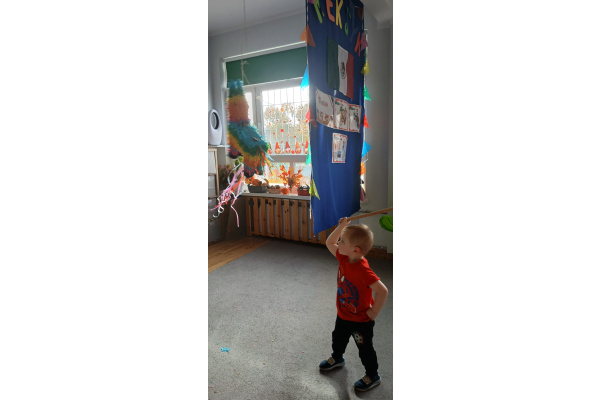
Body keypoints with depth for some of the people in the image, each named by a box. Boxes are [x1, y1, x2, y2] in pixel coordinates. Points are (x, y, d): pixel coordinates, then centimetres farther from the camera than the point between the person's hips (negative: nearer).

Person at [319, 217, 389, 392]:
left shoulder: (363, 270, -38)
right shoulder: (344, 258, -14)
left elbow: (382, 291, -38)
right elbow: (329, 243, -2)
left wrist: (374, 312, -25)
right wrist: (342, 226, -12)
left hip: (361, 320, -8)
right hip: (343, 315, 8)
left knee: (365, 349, 17)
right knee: (338, 338, 31)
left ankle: (373, 376, 43)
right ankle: (337, 358, 60)